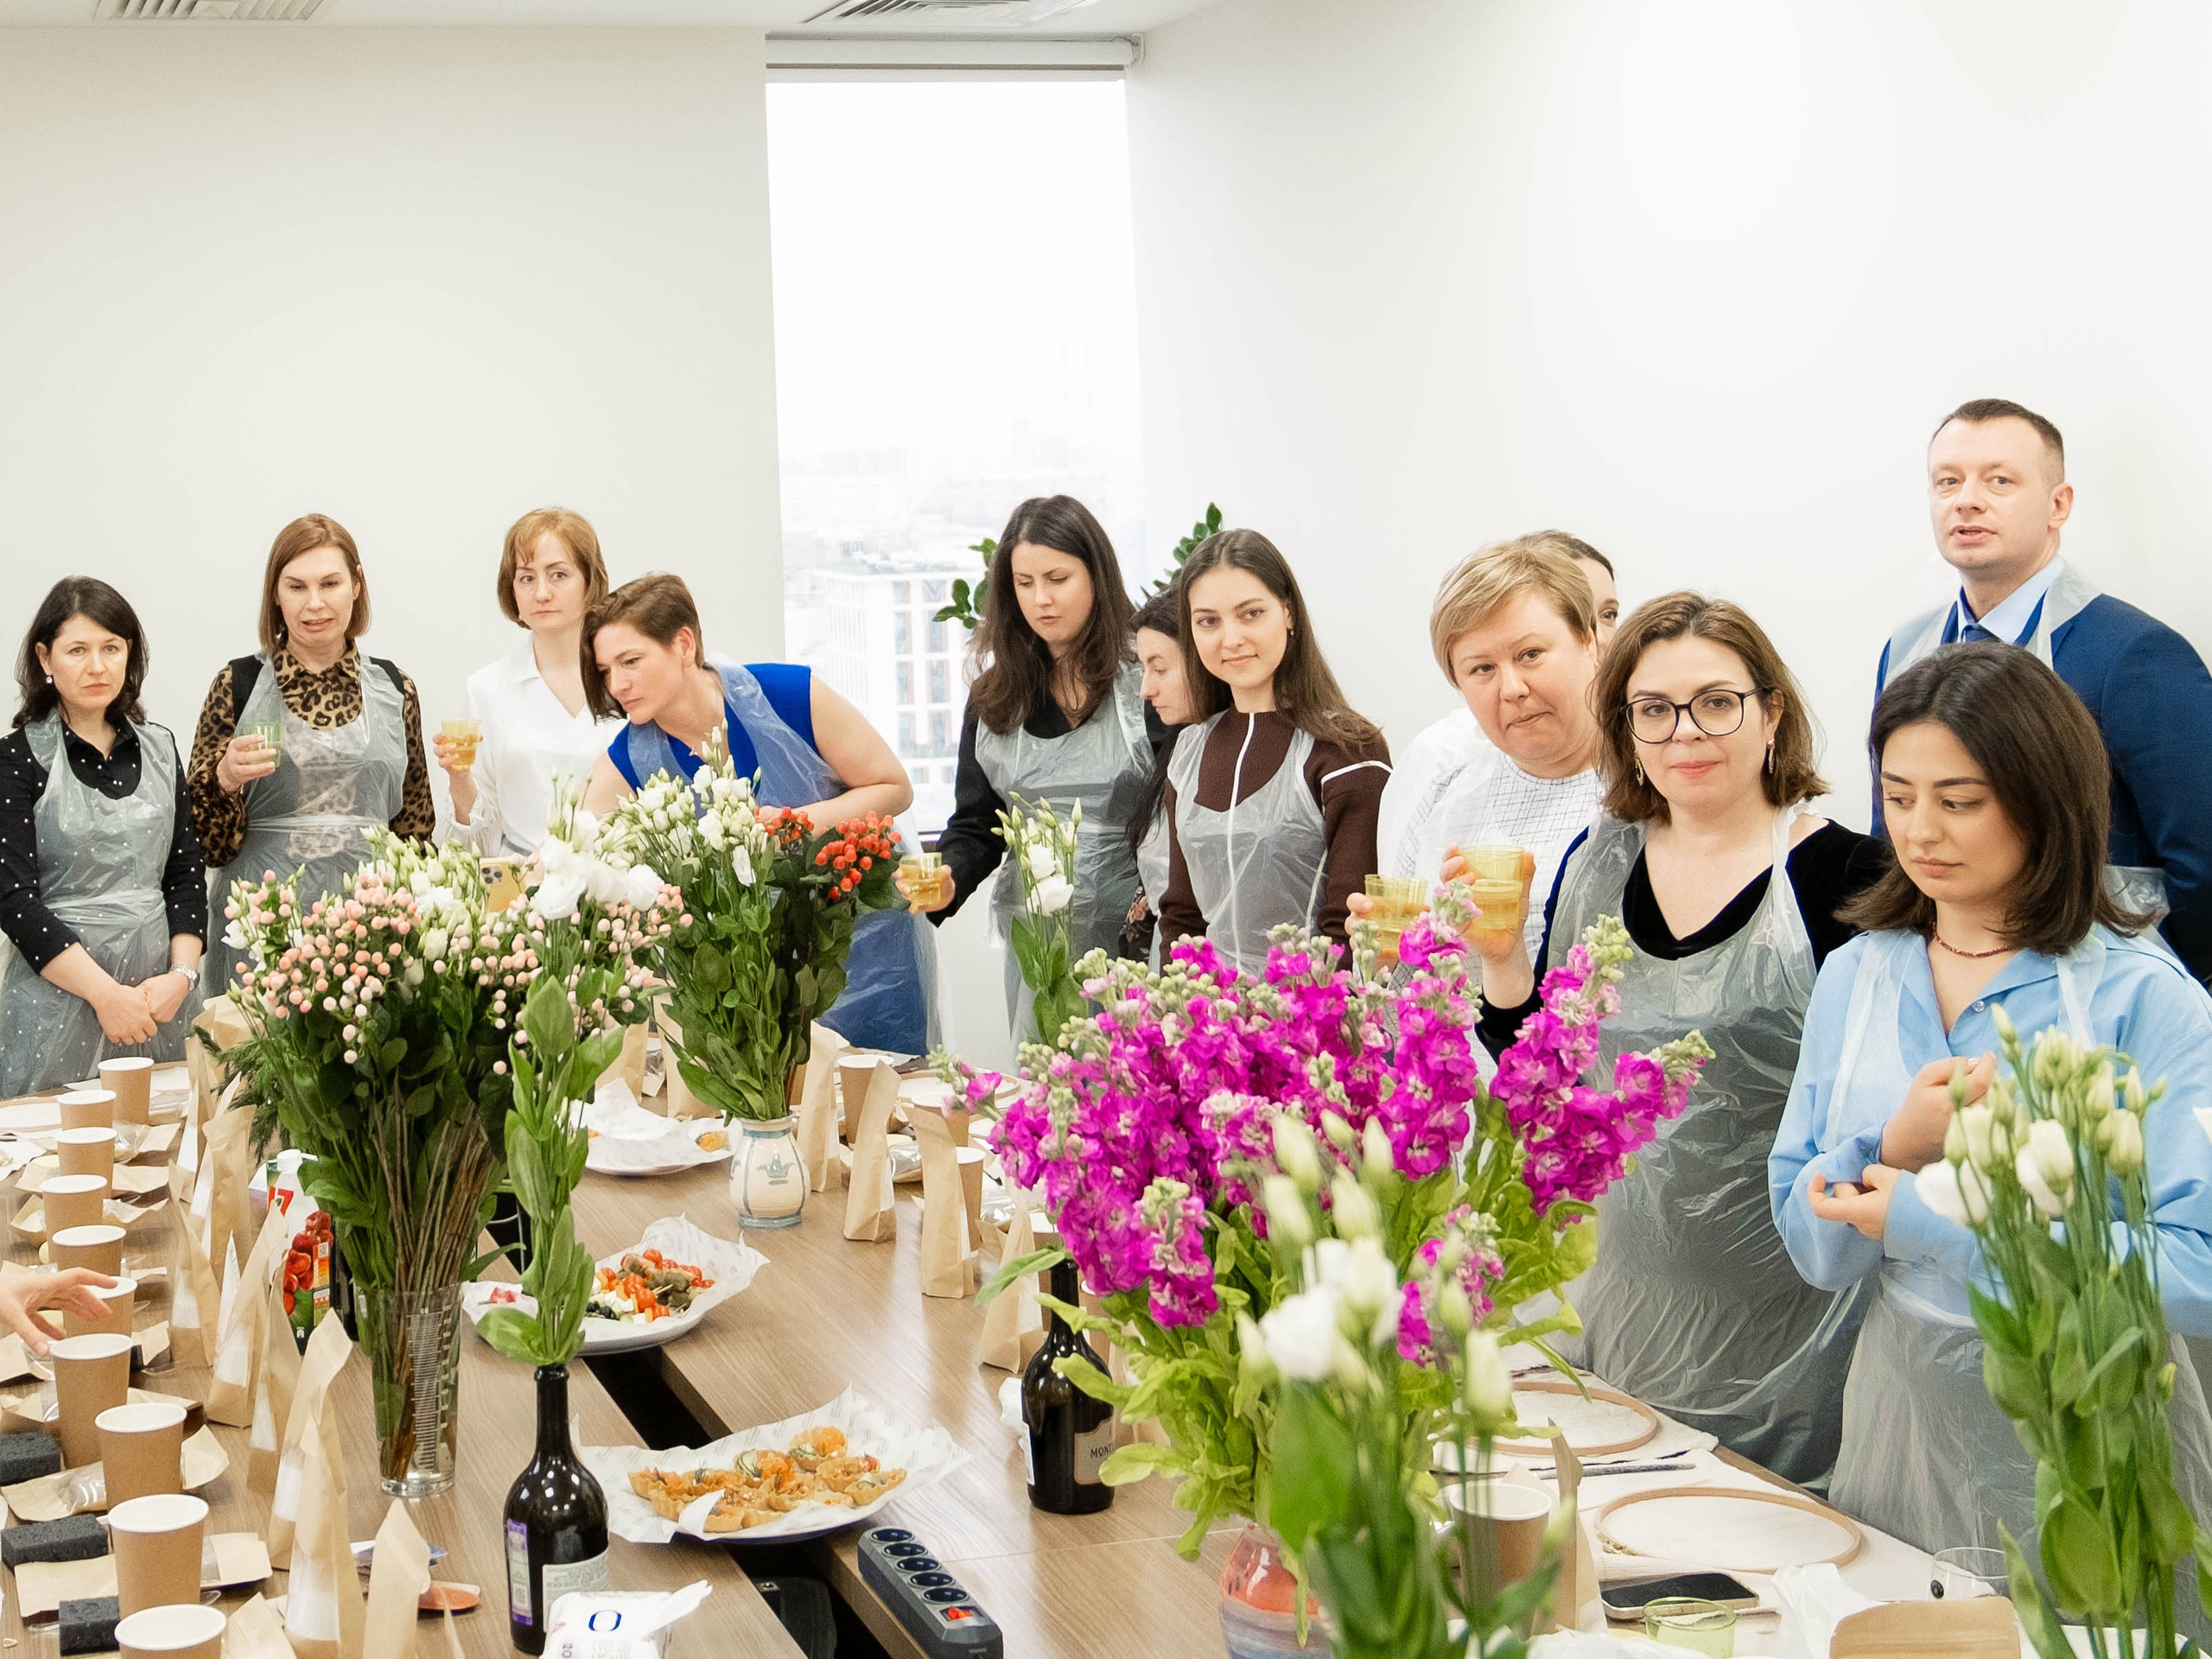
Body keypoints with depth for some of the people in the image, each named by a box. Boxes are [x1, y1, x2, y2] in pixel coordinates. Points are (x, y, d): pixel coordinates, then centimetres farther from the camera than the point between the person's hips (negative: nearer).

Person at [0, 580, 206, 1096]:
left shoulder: (158, 747, 10)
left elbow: (187, 871, 9)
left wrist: (182, 974, -6)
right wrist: (106, 993, -16)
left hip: (161, 989, 4)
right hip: (58, 992, -4)